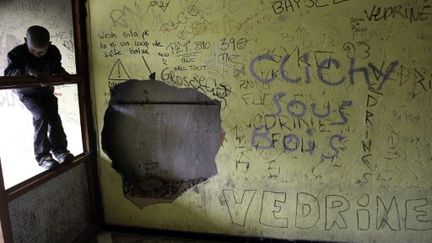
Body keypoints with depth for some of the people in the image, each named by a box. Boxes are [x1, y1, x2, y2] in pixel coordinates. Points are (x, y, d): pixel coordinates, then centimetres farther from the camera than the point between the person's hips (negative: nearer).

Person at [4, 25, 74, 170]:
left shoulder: (53, 52, -10)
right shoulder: (18, 53, -21)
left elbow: (57, 67, 8)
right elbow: (8, 72, -32)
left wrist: (61, 72, -15)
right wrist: (29, 72, -49)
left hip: (46, 90, 4)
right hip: (26, 92, -4)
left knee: (54, 116, -11)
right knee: (41, 116, -22)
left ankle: (60, 149, 3)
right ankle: (42, 155, -15)